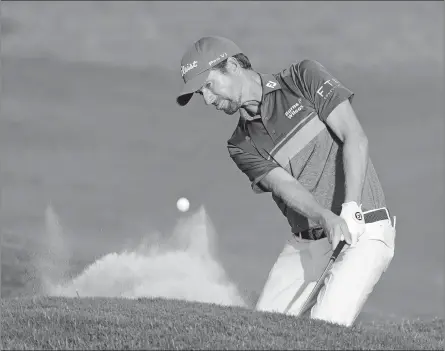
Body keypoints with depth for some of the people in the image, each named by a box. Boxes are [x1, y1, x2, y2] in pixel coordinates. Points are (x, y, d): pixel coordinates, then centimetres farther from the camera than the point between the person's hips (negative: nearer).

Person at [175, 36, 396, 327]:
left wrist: (350, 209, -24)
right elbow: (285, 186, -10)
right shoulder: (243, 145, 7)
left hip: (364, 233, -5)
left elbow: (355, 138, -12)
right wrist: (326, 218, -30)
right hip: (304, 245, 5)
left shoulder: (305, 78, -3)